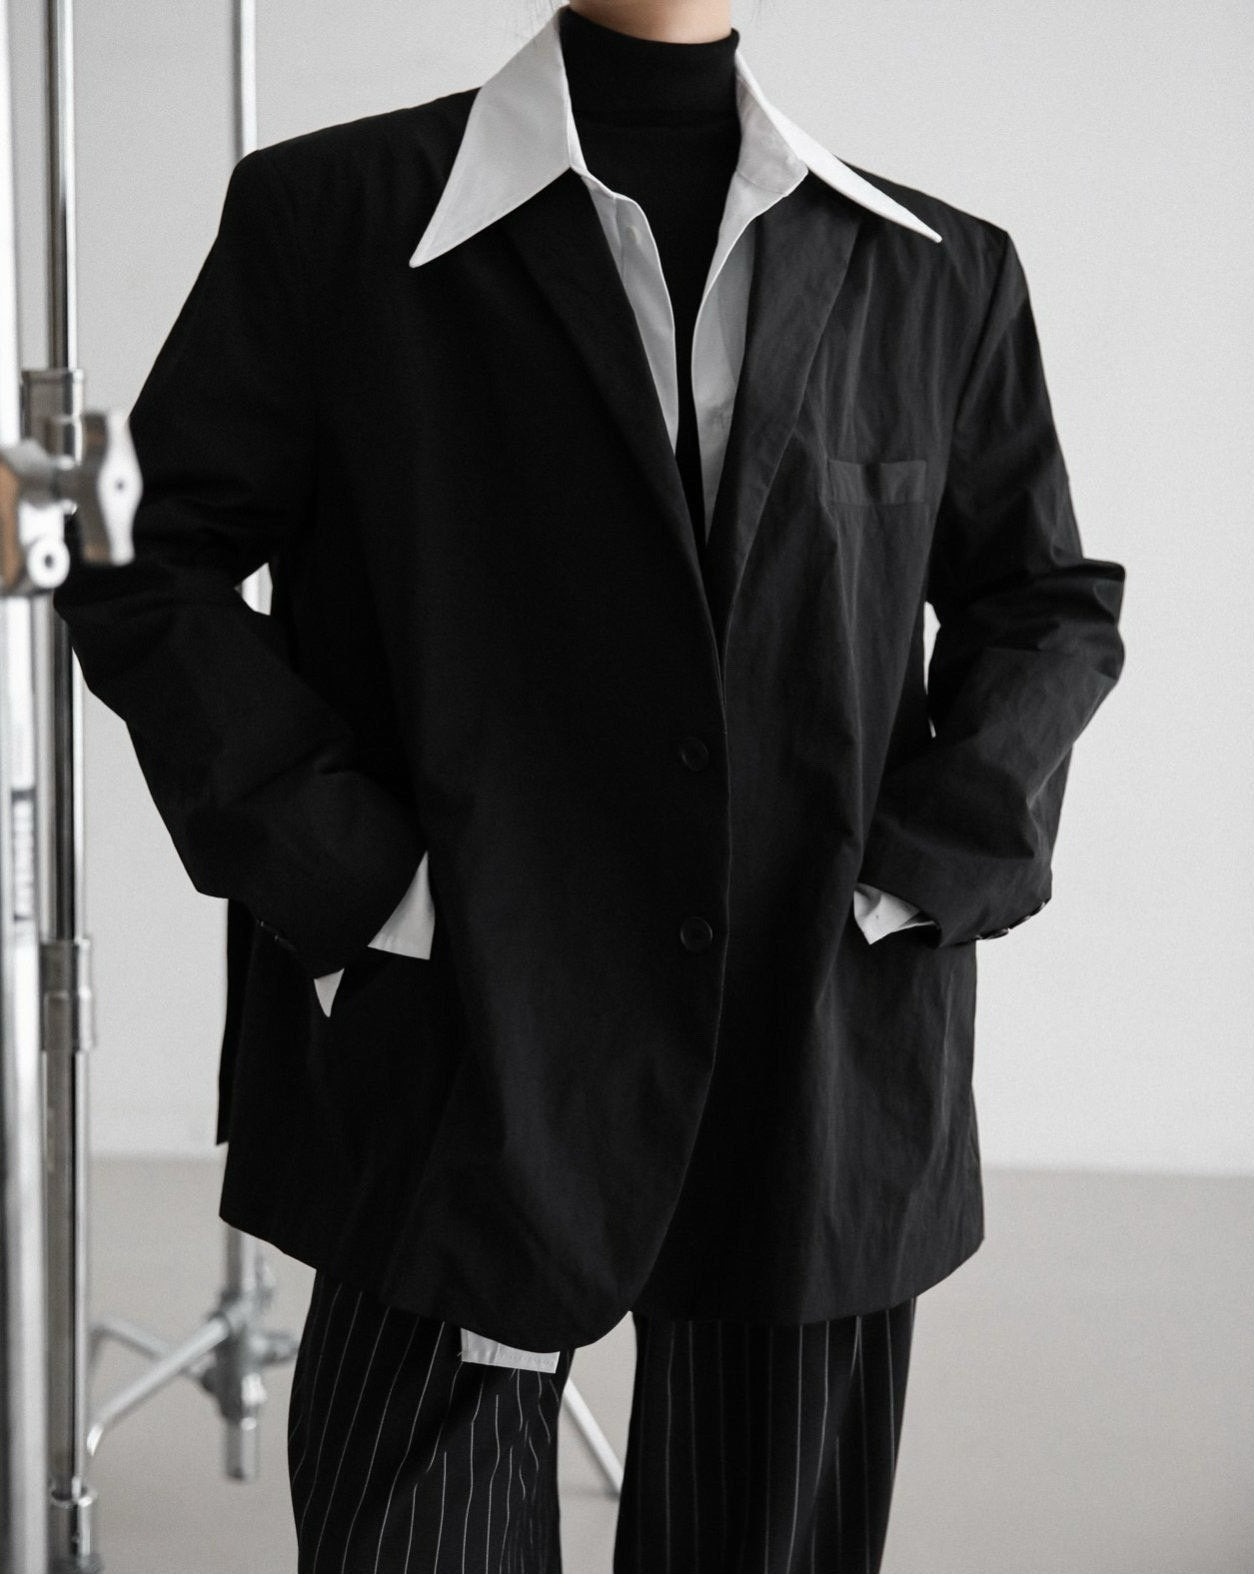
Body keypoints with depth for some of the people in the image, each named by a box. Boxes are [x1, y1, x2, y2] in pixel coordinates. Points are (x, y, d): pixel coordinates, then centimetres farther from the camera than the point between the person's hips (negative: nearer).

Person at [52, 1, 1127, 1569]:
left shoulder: (940, 276, 8)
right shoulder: (332, 217, 1)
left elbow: (1053, 605, 16)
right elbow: (152, 560, 3)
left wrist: (922, 870, 0)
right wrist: (348, 886, -8)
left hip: (820, 1074, 3)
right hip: (466, 1069, -2)